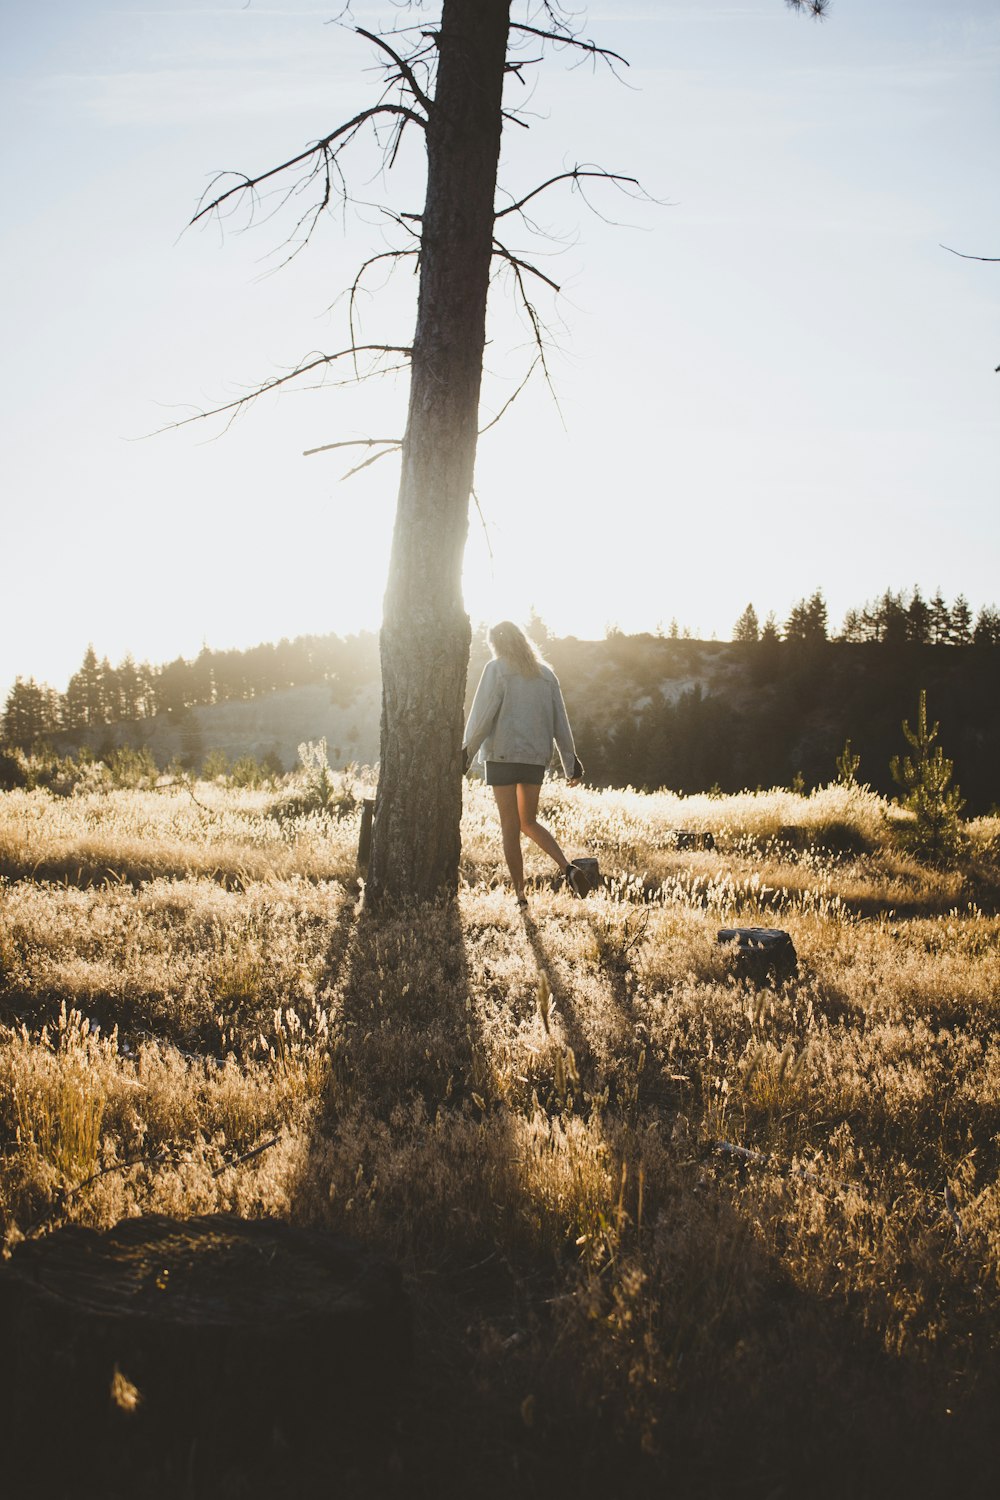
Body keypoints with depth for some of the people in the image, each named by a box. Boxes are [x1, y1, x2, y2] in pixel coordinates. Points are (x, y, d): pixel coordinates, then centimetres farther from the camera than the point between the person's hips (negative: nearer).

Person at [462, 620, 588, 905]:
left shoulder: (496, 669, -3)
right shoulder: (545, 673, 12)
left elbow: (482, 716, -10)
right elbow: (560, 721, 11)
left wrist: (466, 753, -4)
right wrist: (570, 762, 13)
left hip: (503, 755, -5)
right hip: (537, 756, 5)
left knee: (510, 827, 1)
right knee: (529, 822, 18)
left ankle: (520, 895, 1)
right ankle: (567, 867, -3)